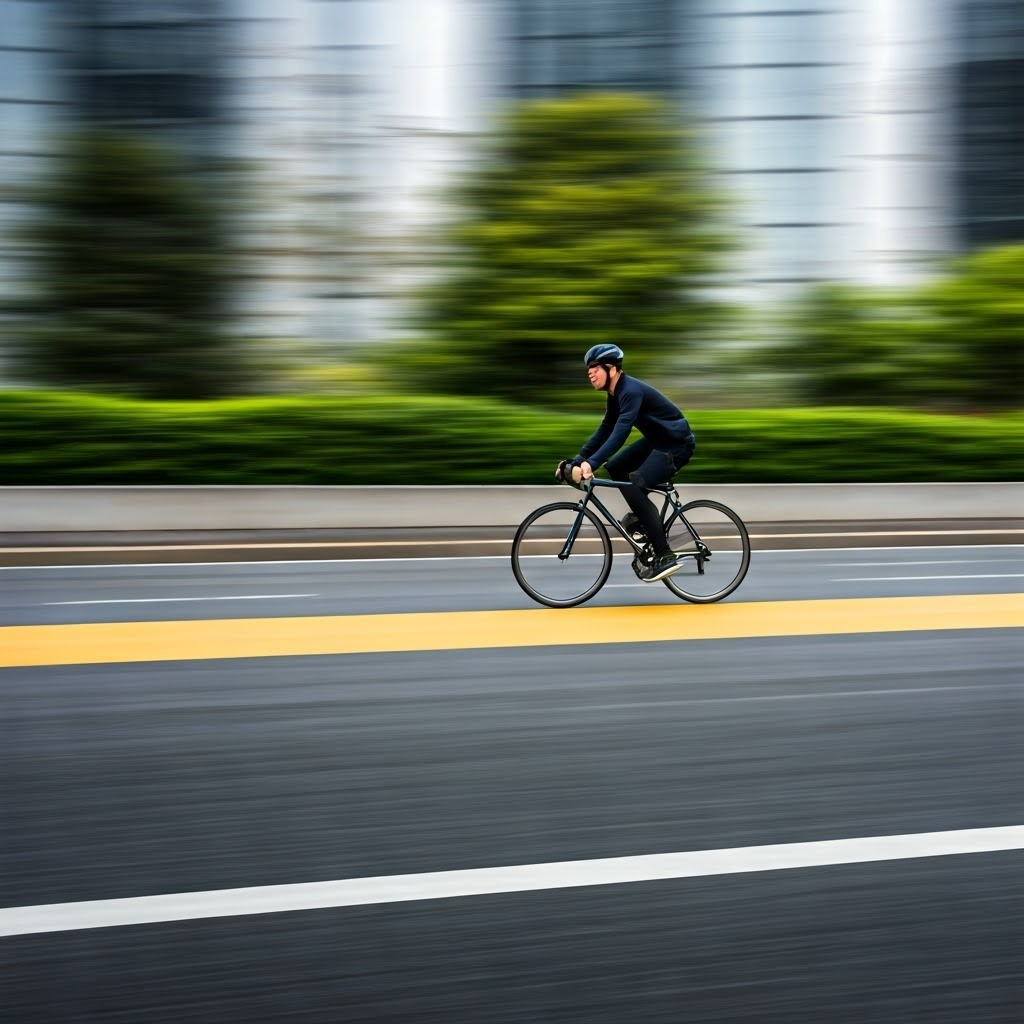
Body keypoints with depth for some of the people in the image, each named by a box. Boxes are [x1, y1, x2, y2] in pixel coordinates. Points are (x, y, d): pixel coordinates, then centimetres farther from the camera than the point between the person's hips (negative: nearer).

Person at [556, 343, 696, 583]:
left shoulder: (631, 391, -25)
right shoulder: (616, 394, 4)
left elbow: (620, 434, -35)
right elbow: (604, 430, 8)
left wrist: (591, 464, -43)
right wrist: (578, 461, 1)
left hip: (677, 444, -10)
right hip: (657, 440, 10)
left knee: (633, 486, -22)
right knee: (614, 469, 9)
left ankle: (665, 558, -19)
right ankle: (645, 518, 22)